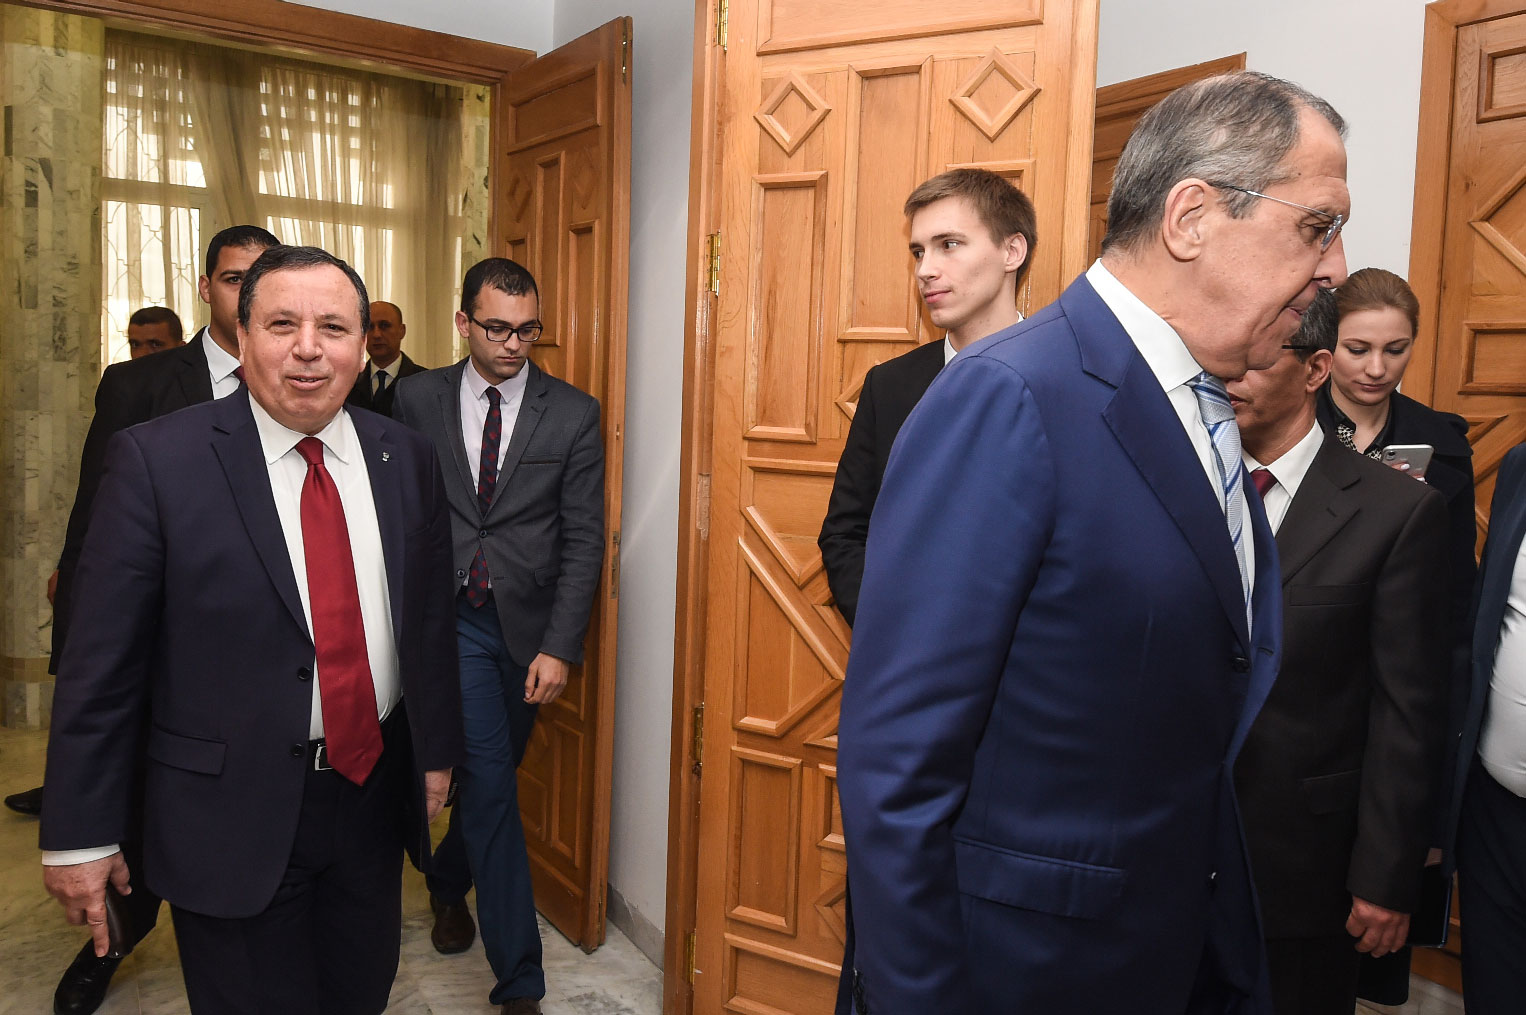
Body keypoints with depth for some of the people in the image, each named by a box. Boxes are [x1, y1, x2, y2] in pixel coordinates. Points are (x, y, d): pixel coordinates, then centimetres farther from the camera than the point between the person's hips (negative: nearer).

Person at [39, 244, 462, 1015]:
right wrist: (79, 835, -8)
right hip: (233, 810, -4)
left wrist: (437, 750, 11)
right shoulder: (157, 460, -12)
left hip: (374, 792, 4)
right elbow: (101, 659, -10)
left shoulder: (407, 459, 0)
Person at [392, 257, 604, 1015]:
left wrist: (560, 647, -10)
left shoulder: (572, 414, -3)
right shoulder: (417, 400, 0)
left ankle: (447, 882, 49)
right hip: (447, 618, -1)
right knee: (491, 782, -8)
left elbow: (584, 540, -4)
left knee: (490, 777, 18)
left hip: (526, 625, 2)